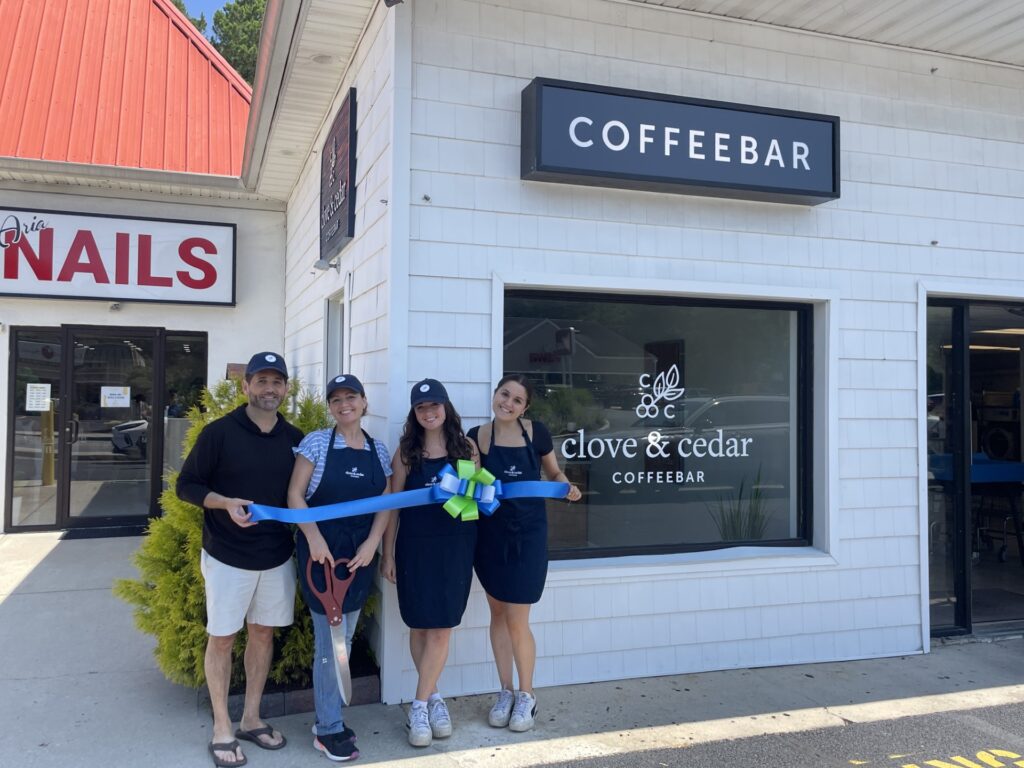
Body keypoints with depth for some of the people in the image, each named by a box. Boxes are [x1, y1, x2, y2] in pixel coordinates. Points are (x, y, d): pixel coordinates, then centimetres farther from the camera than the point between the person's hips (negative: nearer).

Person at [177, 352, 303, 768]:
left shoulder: (295, 438, 1)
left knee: (263, 633, 13)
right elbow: (186, 485, -6)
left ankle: (251, 718, 28)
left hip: (277, 557, 4)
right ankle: (221, 728, 20)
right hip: (227, 557, -4)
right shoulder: (219, 432, -11)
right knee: (222, 638, 5)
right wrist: (226, 503, -23)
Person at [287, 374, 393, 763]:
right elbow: (295, 494, -7)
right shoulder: (316, 442, -5)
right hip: (322, 549, -5)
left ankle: (327, 714, 30)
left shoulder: (379, 450, 7)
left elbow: (386, 503, 6)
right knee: (330, 639, -3)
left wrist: (372, 543, -8)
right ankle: (329, 730, 12)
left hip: (360, 553, 5)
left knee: (345, 638, 13)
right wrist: (314, 538, -18)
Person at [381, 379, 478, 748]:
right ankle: (433, 697, 22)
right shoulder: (406, 451, 2)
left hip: (456, 546, 1)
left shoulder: (465, 446, 4)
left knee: (441, 627, 0)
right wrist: (388, 553, 0)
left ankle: (420, 705, 11)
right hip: (415, 546, 0)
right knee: (420, 626, 6)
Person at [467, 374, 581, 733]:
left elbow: (554, 474, 11)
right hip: (490, 534, 2)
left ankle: (526, 696, 21)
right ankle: (505, 693, 28)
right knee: (498, 613, 12)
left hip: (528, 534, -1)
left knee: (517, 621, -1)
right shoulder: (476, 437, -2)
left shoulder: (537, 432, -3)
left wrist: (566, 487, -9)